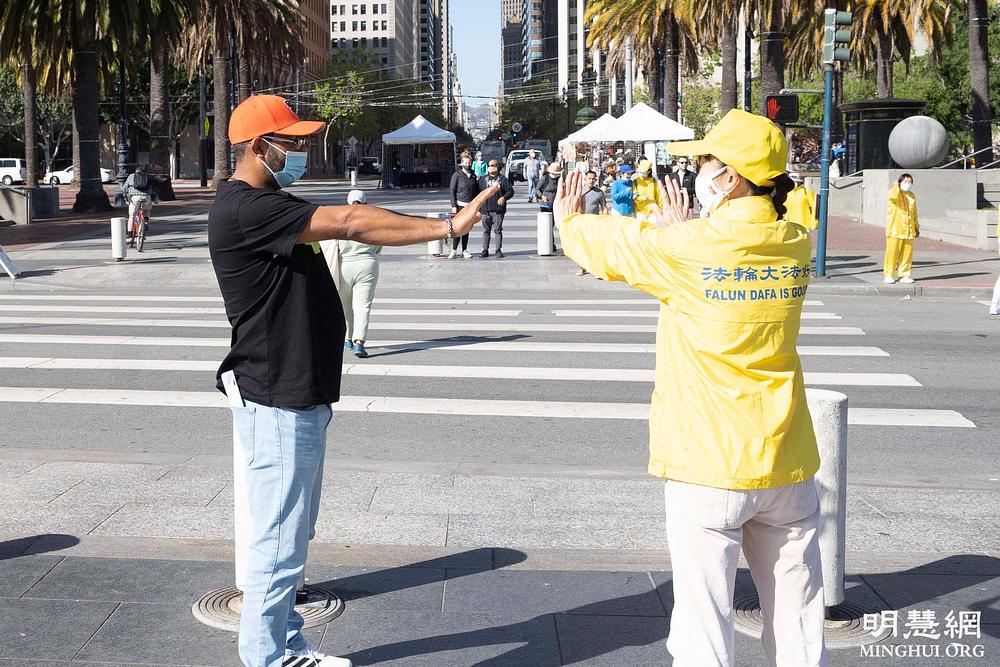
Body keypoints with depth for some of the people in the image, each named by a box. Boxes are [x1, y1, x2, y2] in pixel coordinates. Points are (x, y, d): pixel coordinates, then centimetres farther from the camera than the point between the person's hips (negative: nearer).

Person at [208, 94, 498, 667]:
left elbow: (340, 226, 10)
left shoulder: (271, 205, 17)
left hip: (298, 399, 11)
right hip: (276, 404, -11)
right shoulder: (244, 208, -19)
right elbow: (347, 223, -24)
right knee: (278, 545, -2)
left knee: (292, 538, 18)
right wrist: (448, 227, -22)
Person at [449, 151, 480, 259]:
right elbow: (452, 191, -4)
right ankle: (454, 250, 0)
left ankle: (464, 251, 13)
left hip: (471, 205, 4)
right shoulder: (457, 175, -3)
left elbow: (476, 191, 16)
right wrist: (453, 206, -10)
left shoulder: (473, 176, 11)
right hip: (460, 205, -4)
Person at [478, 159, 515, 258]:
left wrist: (504, 197, -17)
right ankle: (485, 250, 11)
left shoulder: (503, 179, 3)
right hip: (486, 209, 3)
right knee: (486, 230, 6)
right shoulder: (483, 179, 11)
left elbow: (510, 191, 2)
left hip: (498, 210, -3)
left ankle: (498, 250, 7)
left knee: (498, 230, 1)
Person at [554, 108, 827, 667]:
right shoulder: (797, 245, 1)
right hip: (788, 462, 5)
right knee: (797, 617, 13)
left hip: (708, 465, -5)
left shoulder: (687, 248, -13)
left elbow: (606, 247, 4)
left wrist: (571, 219, 24)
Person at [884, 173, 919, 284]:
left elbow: (914, 213, 22)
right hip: (895, 229, -6)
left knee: (907, 253, 4)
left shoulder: (912, 196, 16)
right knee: (892, 252, -5)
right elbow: (893, 196, -31)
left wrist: (916, 227, 21)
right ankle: (888, 275, 1)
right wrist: (897, 186, -28)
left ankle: (904, 275, 13)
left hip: (908, 229, 6)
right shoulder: (895, 193, -2)